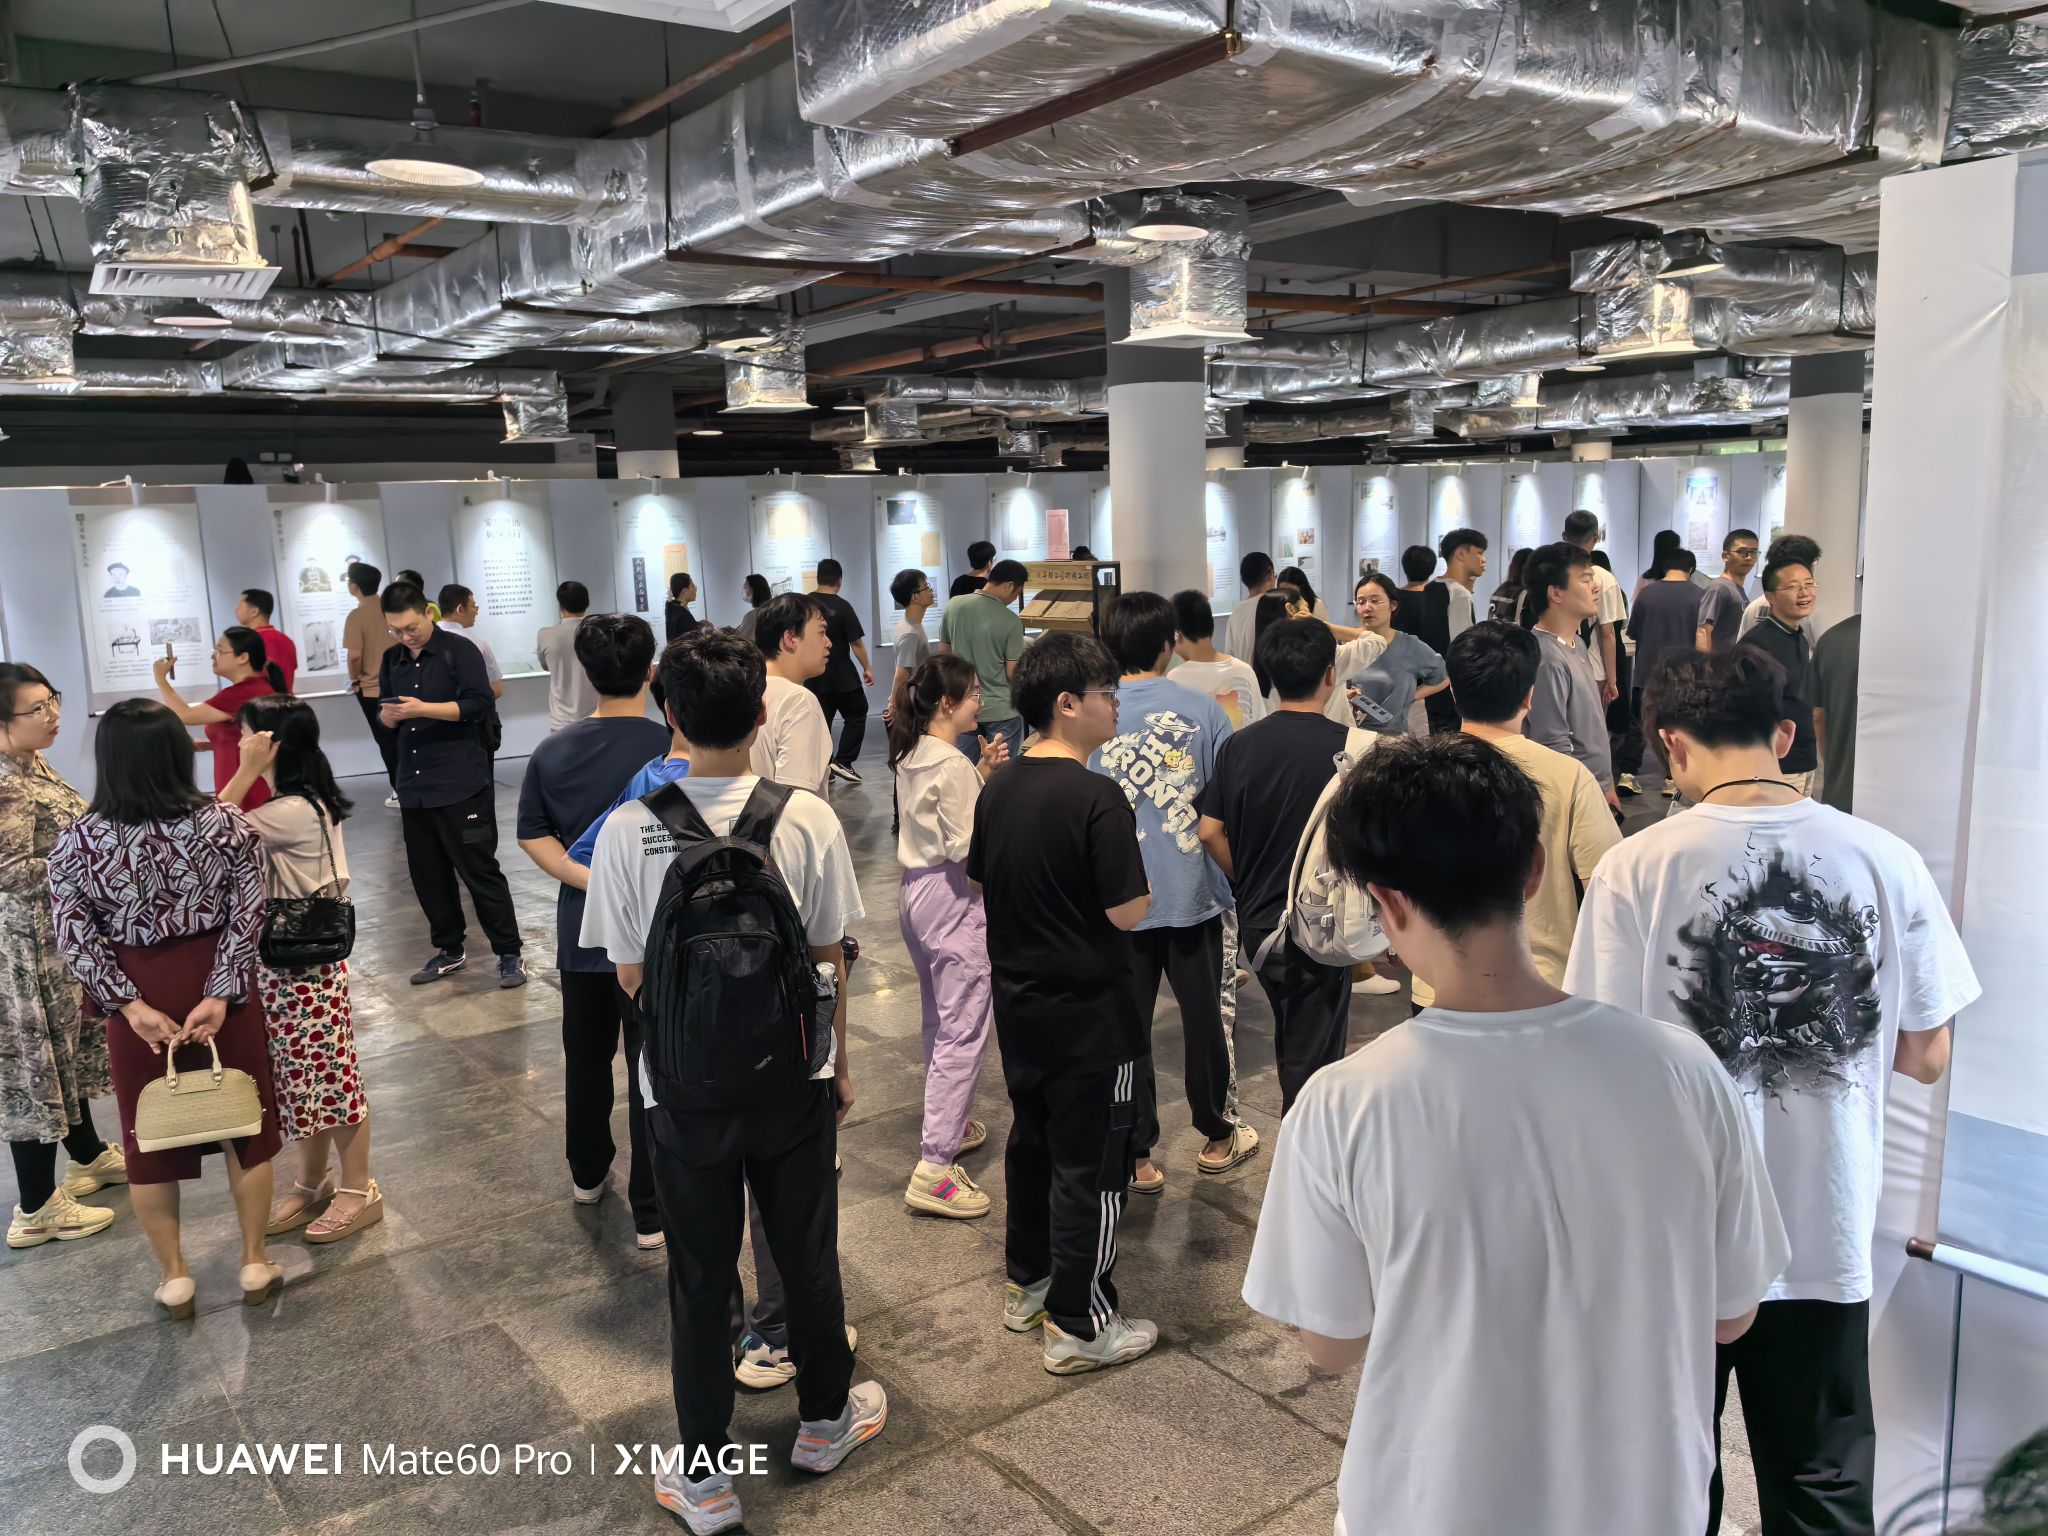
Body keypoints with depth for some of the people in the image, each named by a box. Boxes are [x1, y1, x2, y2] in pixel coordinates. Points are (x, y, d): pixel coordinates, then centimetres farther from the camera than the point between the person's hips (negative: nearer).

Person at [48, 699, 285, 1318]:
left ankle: (173, 1278, 29)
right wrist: (221, 994, -14)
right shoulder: (229, 824, -12)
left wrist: (128, 1005, -11)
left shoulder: (76, 841, -11)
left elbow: (74, 938, -13)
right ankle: (254, 1264, 27)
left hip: (137, 997, 0)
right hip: (221, 986, 0)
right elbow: (246, 918, -15)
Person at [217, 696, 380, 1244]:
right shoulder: (298, 803, 7)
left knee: (327, 1078, 4)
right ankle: (311, 1186, 32)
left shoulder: (294, 812, -23)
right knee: (305, 1079, 18)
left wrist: (247, 772, -24)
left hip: (305, 967, -9)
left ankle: (358, 1191, 18)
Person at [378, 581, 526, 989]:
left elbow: (479, 704, -15)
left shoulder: (460, 650, -6)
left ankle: (509, 954, 4)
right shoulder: (393, 660, 13)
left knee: (479, 870, -4)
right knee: (427, 874, 11)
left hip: (462, 784, -6)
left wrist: (423, 708, -23)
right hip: (414, 786, 6)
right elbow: (385, 715, 19)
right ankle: (449, 951, 24)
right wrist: (391, 714, -5)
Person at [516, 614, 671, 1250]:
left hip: (581, 931, 5)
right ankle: (653, 1211, 8)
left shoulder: (553, 751, 0)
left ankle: (587, 1173, 40)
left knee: (586, 1055, 21)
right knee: (652, 1068, 3)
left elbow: (533, 834, 0)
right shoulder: (672, 750, -14)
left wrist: (586, 878, -7)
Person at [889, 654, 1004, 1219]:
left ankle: (945, 1125, 38)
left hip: (918, 892, 10)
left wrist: (982, 772, 8)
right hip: (954, 901, -10)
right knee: (963, 1034, -6)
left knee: (939, 1021, 23)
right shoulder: (952, 766, -19)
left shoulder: (912, 756, 8)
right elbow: (968, 850, -20)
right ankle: (933, 1169, -6)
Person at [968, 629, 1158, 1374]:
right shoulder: (1097, 798, -22)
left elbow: (981, 885, 11)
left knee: (1031, 1139, 21)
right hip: (1088, 1011, -7)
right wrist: (1146, 886, -2)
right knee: (1089, 1164, 4)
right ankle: (1078, 1326, 14)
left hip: (1017, 1000, 8)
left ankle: (1026, 1284, 35)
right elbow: (1127, 913, -21)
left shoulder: (998, 788, 2)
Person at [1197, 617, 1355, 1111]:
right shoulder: (1347, 746, -16)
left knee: (1289, 1038, 27)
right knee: (1313, 1056, 8)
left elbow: (1210, 831, -4)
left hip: (1257, 921, 5)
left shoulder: (1240, 745, -5)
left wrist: (1246, 881, 10)